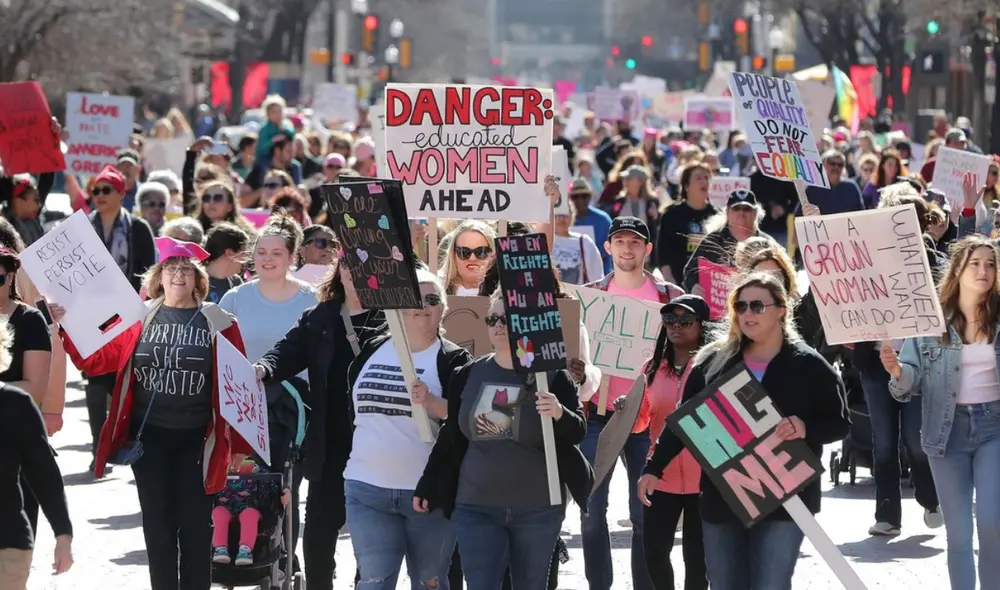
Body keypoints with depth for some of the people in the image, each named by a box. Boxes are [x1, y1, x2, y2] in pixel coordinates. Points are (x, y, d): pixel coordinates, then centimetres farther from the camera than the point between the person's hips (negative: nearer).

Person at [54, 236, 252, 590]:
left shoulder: (218, 323, -2)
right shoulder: (139, 319, 5)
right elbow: (95, 360, 3)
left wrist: (241, 443, -3)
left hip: (196, 441, -2)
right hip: (149, 439, 2)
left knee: (195, 528, 2)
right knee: (158, 526, 7)